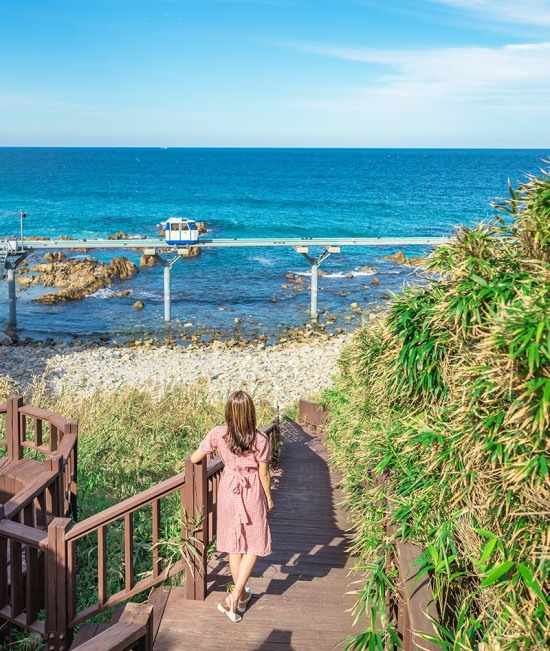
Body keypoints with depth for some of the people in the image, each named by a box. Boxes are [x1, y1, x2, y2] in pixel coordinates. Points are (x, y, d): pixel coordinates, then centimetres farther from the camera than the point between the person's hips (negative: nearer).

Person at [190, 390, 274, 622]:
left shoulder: (218, 434, -15)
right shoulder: (261, 440, -19)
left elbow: (194, 459, -7)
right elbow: (264, 474, -10)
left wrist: (207, 449, 15)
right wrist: (269, 498, 6)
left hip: (229, 490, 3)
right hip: (253, 493, -2)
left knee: (234, 543, 17)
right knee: (254, 544, 12)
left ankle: (241, 594, 29)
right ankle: (236, 595, 3)